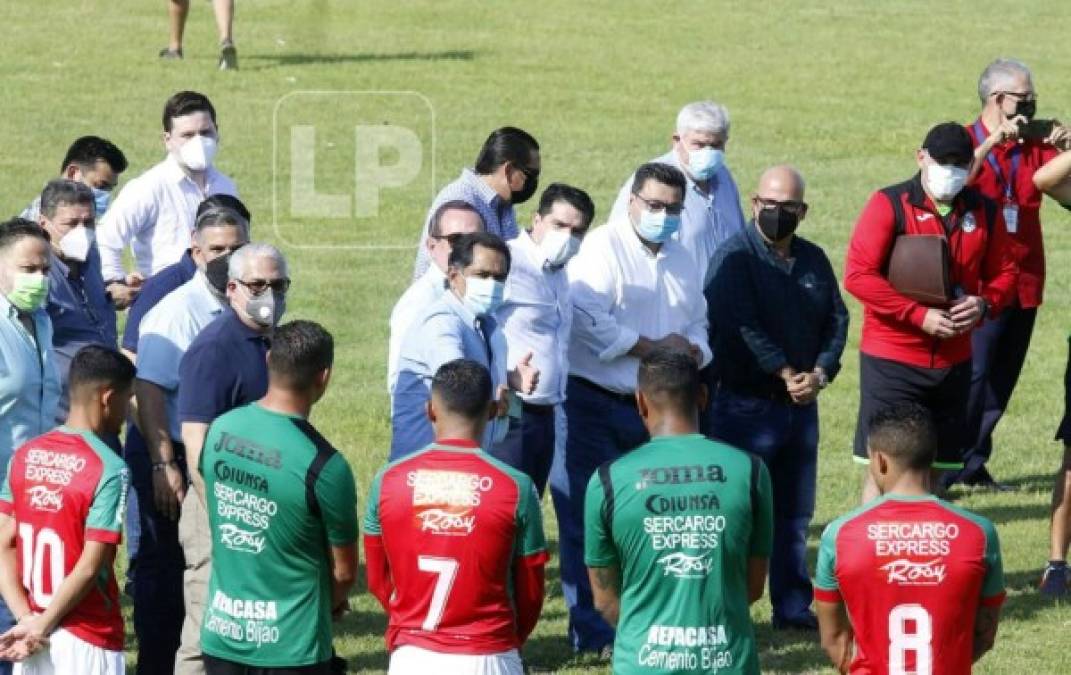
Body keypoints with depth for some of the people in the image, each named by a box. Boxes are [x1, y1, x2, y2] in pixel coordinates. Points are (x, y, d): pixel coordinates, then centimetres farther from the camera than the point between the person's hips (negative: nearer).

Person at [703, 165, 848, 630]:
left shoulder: (813, 261, 11)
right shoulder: (735, 258, -9)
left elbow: (836, 321, 10)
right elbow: (742, 328, -18)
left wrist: (820, 373, -7)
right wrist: (786, 374, -19)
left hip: (800, 404, 6)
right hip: (746, 404, -6)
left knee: (795, 513, 12)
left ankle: (794, 606, 20)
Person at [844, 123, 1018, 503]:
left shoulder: (984, 212, 6)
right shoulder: (890, 205, -8)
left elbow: (1005, 272, 15)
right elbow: (858, 275, -14)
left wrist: (985, 303, -9)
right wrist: (919, 315, -20)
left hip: (954, 361, 5)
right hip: (891, 357, -5)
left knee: (934, 469, 10)